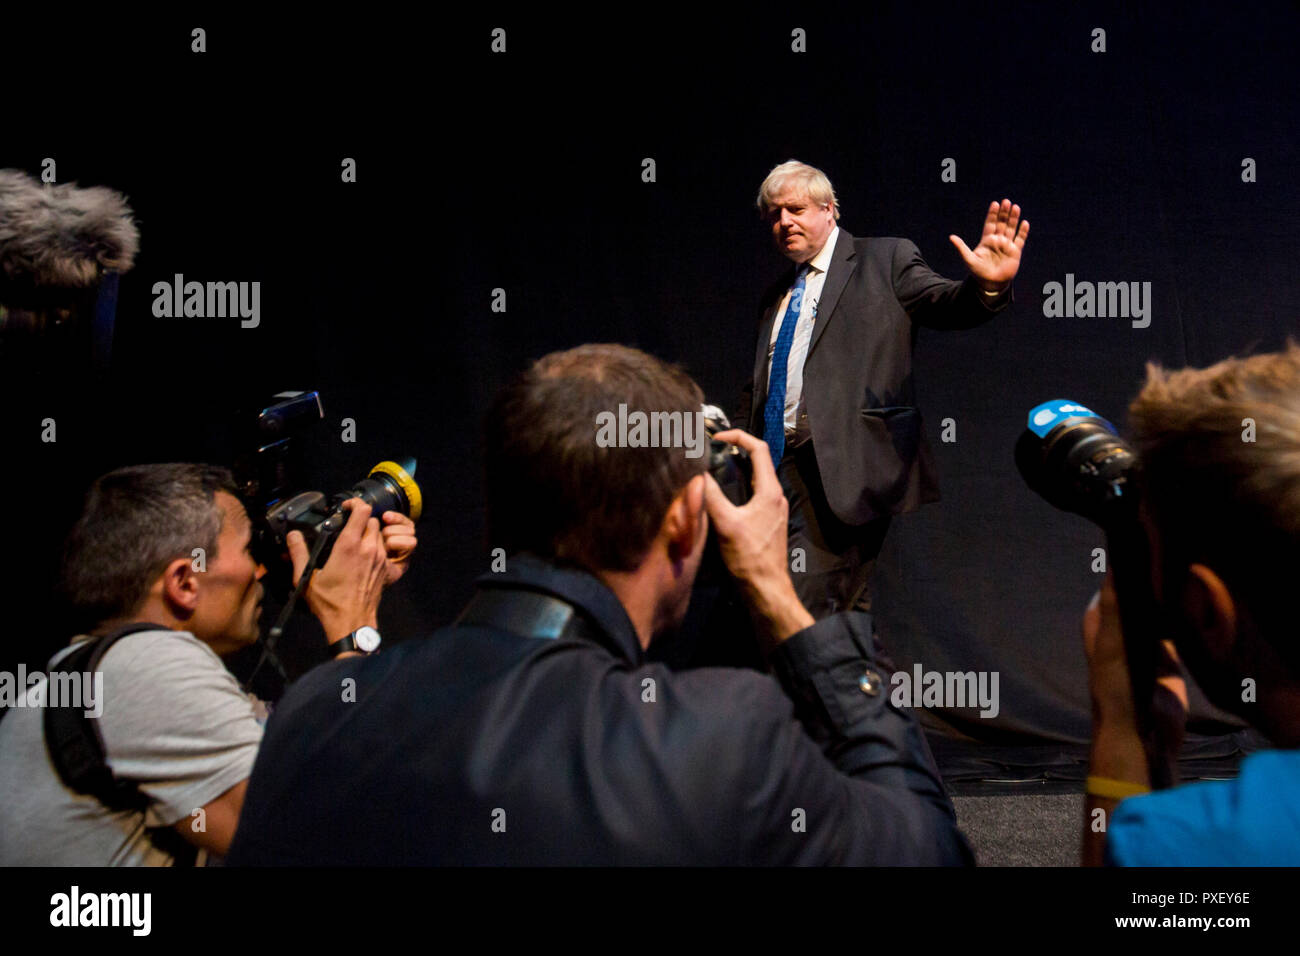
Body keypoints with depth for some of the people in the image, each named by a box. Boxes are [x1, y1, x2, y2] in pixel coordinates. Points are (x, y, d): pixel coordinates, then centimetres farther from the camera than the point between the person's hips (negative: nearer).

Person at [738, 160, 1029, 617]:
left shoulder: (886, 259, 5)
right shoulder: (776, 297, 23)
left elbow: (945, 305, -11)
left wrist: (987, 286, -33)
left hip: (842, 467, -7)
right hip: (775, 463, 7)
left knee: (805, 609, -15)